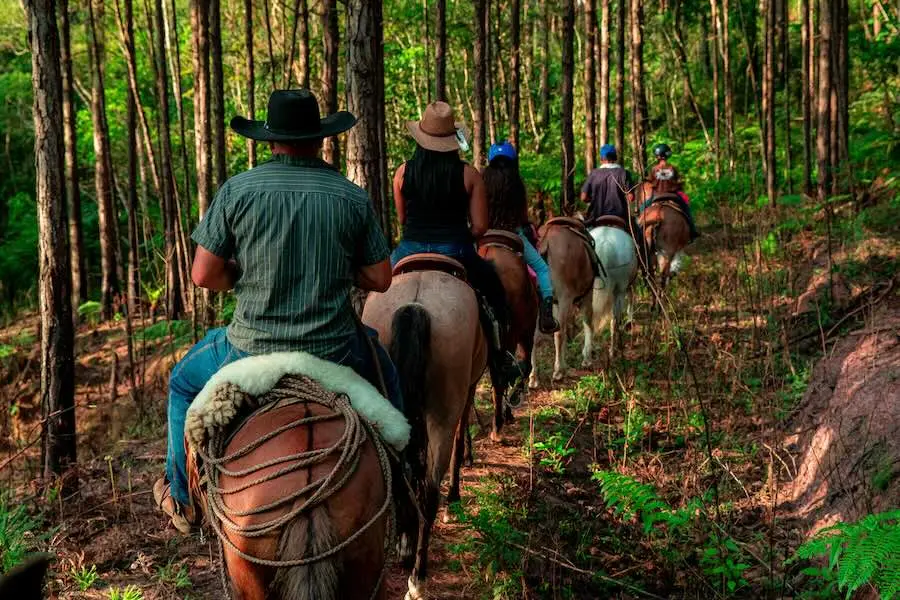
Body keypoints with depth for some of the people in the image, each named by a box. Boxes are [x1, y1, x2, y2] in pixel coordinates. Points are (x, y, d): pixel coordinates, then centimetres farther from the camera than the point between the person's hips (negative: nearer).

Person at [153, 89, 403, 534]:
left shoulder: (238, 190, -8)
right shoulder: (353, 198, -4)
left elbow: (204, 276, -7)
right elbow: (380, 279, 1)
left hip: (253, 349, -1)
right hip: (334, 350, 1)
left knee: (184, 381, 29)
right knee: (384, 369, 35)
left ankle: (181, 498, 37)